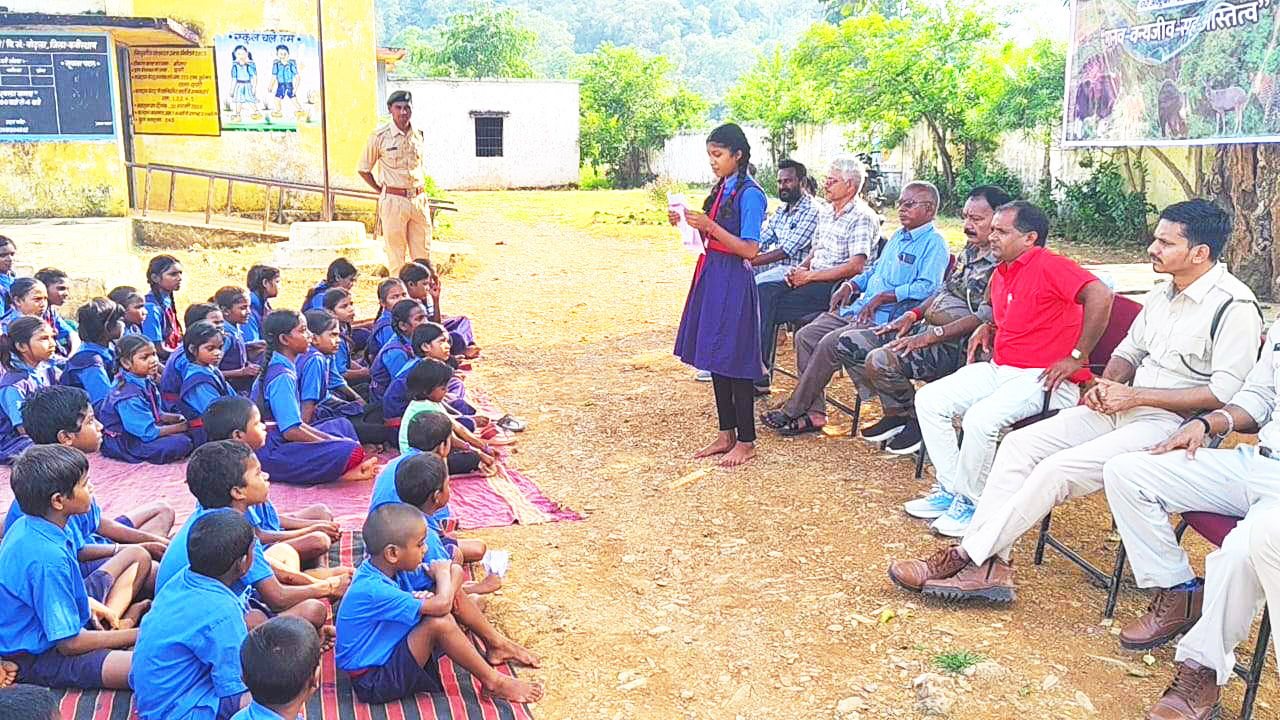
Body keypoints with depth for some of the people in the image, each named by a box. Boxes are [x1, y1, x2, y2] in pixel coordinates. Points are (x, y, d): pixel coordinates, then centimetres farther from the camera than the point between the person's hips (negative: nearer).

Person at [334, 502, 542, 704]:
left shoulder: (377, 567, -4)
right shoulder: (373, 590, -33)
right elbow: (441, 605, -36)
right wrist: (442, 573, -16)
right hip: (374, 681, -9)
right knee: (440, 621, -33)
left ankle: (496, 644, 13)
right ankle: (493, 682, -14)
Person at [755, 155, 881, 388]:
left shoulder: (863, 218, -10)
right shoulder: (825, 210, 17)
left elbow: (855, 266, -20)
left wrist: (809, 276, -17)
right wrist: (801, 268, 4)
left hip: (836, 287, -8)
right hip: (813, 280, 8)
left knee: (767, 306, -22)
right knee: (764, 291, -16)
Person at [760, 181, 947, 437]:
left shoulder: (934, 243, -6)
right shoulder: (898, 236, 23)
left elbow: (927, 287, -19)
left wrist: (882, 297, -20)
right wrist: (850, 286, 13)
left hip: (886, 319, -9)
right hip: (859, 309, 10)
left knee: (830, 343, -26)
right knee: (806, 336, -6)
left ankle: (792, 411, -13)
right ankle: (814, 413, -7)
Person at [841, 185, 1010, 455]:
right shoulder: (970, 251, 17)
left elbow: (985, 318, -22)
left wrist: (931, 336, -24)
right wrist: (913, 315, 9)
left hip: (955, 344, -10)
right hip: (924, 328, 10)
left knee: (880, 361, -31)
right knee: (848, 345, 3)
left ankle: (919, 421, -5)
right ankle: (895, 413, 11)